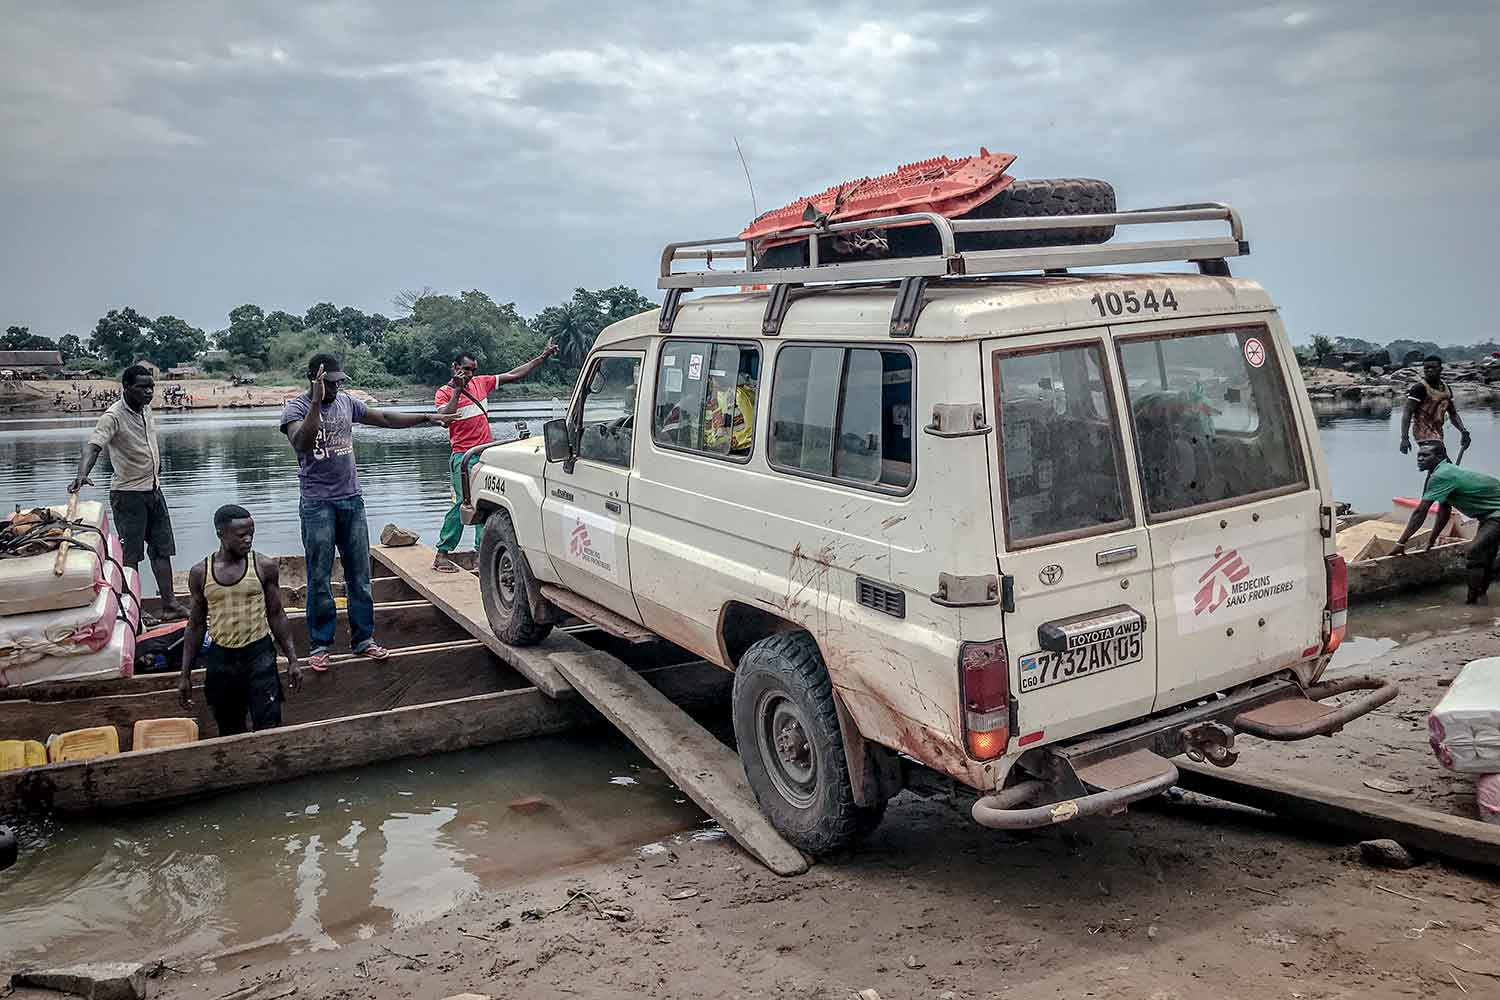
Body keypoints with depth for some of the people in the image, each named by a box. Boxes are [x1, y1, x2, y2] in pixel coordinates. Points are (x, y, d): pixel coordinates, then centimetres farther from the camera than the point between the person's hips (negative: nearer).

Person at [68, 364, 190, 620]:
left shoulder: (147, 410, 6)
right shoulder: (113, 416, -18)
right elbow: (93, 445, -32)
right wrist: (82, 474, -48)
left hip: (153, 490, 8)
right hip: (128, 494, -8)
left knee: (163, 549, 9)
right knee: (131, 554, -1)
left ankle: (169, 604, 14)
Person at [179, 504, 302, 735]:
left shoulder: (264, 567, -5)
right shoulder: (200, 573, -1)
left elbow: (276, 616, 3)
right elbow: (196, 625, 7)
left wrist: (292, 660, 0)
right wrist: (185, 675, 6)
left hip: (259, 655, -2)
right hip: (220, 658, 2)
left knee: (268, 730, -7)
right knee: (230, 733, 11)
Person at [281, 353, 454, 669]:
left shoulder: (346, 402, 8)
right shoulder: (296, 408, -8)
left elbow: (385, 418, 16)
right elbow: (301, 444, -26)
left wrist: (428, 418, 13)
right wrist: (316, 402, -32)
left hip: (352, 500, 5)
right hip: (318, 504, -5)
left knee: (359, 575, 8)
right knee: (320, 579, 1)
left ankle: (363, 638, 16)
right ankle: (319, 645, 11)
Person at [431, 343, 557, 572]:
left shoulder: (481, 382, 11)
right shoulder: (444, 393, -2)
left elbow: (514, 375, 13)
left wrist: (543, 357, 10)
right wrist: (457, 390, -19)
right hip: (463, 456, -6)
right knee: (463, 501, -15)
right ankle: (441, 555, -9)